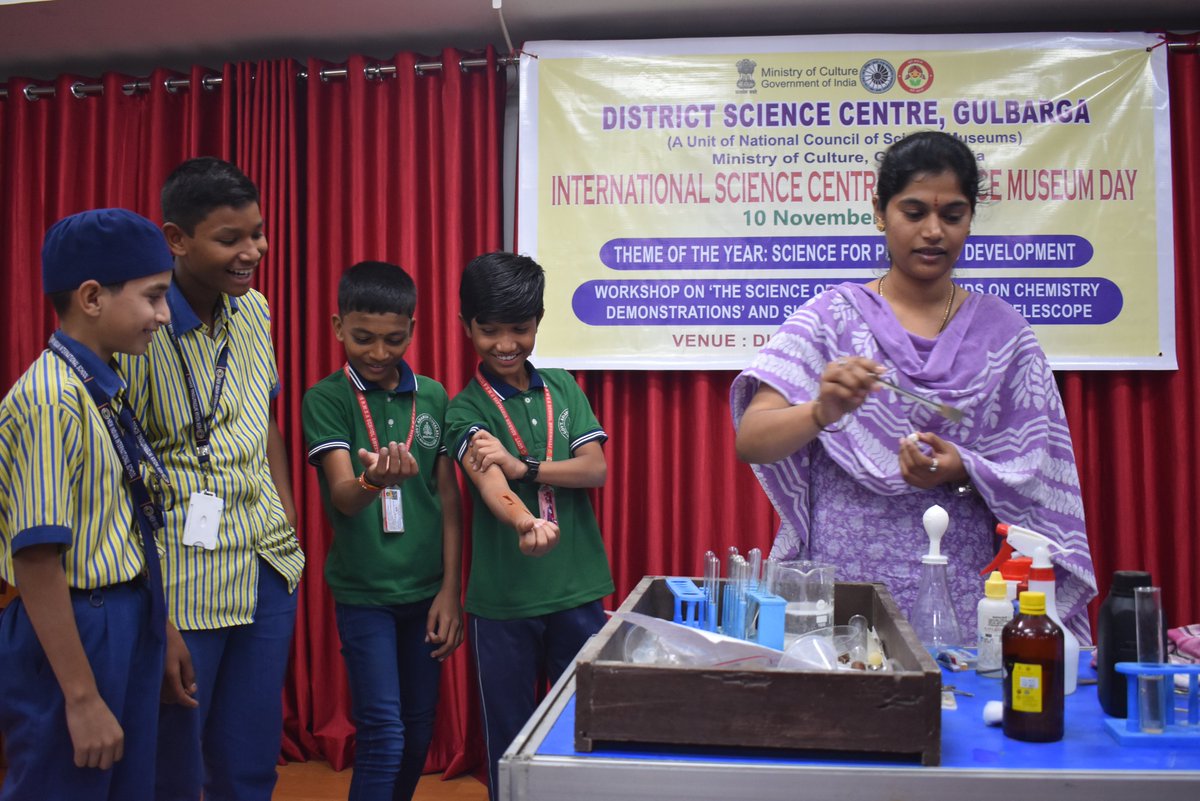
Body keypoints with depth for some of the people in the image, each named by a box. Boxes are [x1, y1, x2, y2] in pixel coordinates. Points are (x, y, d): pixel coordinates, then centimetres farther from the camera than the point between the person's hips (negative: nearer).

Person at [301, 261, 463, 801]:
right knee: (384, 734, -4)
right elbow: (343, 498, -19)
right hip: (364, 591, -3)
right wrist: (375, 480, -42)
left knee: (419, 731, 13)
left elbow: (449, 498, 5)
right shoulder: (326, 399, -7)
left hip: (427, 590, 3)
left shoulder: (433, 397, 2)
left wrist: (450, 590, 1)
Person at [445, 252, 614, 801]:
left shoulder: (562, 388, 6)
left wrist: (524, 467, -18)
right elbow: (489, 482, -24)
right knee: (509, 736, 10)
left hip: (578, 590, 3)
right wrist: (526, 524, -44)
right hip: (503, 600, -2)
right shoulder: (465, 409, -5)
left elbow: (596, 469, -4)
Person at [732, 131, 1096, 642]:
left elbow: (1036, 478, 5)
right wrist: (822, 412, -29)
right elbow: (750, 441, -10)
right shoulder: (831, 317, 1)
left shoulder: (1002, 332, 6)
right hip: (840, 582, -1)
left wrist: (963, 472, -14)